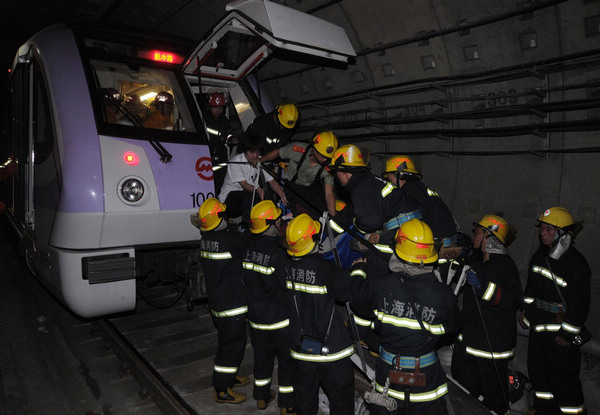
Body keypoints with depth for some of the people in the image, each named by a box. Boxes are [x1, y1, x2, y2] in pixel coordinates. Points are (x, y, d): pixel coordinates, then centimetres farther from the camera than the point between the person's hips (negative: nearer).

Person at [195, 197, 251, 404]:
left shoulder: (206, 239, 1)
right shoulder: (227, 240, -26)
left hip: (216, 301, 9)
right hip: (231, 305, -9)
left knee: (228, 341, 24)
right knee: (231, 345, 5)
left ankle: (228, 377, 42)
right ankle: (222, 390, 17)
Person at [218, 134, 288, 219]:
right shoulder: (235, 162, -15)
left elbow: (272, 181, -7)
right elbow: (244, 185, -21)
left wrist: (283, 196, -26)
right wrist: (258, 190, -42)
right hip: (230, 195, -6)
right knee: (253, 195, -32)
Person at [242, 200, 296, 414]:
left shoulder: (248, 249, -5)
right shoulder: (277, 253, -25)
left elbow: (246, 280, 5)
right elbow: (287, 288, -20)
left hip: (255, 316, 6)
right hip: (280, 319, -6)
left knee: (262, 356, 22)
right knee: (287, 359, 11)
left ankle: (262, 396, 39)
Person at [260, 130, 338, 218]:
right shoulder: (299, 149, -28)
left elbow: (329, 193, -23)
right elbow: (277, 152, -10)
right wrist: (259, 162, 1)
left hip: (312, 186, 2)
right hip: (292, 186, -1)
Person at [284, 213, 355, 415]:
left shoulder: (288, 266, -10)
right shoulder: (324, 269, -26)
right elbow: (346, 292, -14)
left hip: (299, 347, 5)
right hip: (329, 351, -5)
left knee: (304, 398, 23)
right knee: (341, 396, 14)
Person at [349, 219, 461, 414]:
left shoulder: (382, 286, -21)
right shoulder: (442, 294, -19)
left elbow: (357, 298, 0)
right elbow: (453, 326, 0)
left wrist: (358, 270, 16)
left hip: (388, 374, 0)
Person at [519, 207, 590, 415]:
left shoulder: (576, 262, -19)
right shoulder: (540, 255, 4)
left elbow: (580, 302, -16)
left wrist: (568, 332, -14)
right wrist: (526, 309, 17)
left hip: (562, 326, -8)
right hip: (539, 321, 8)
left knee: (563, 374, -1)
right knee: (537, 366, 18)